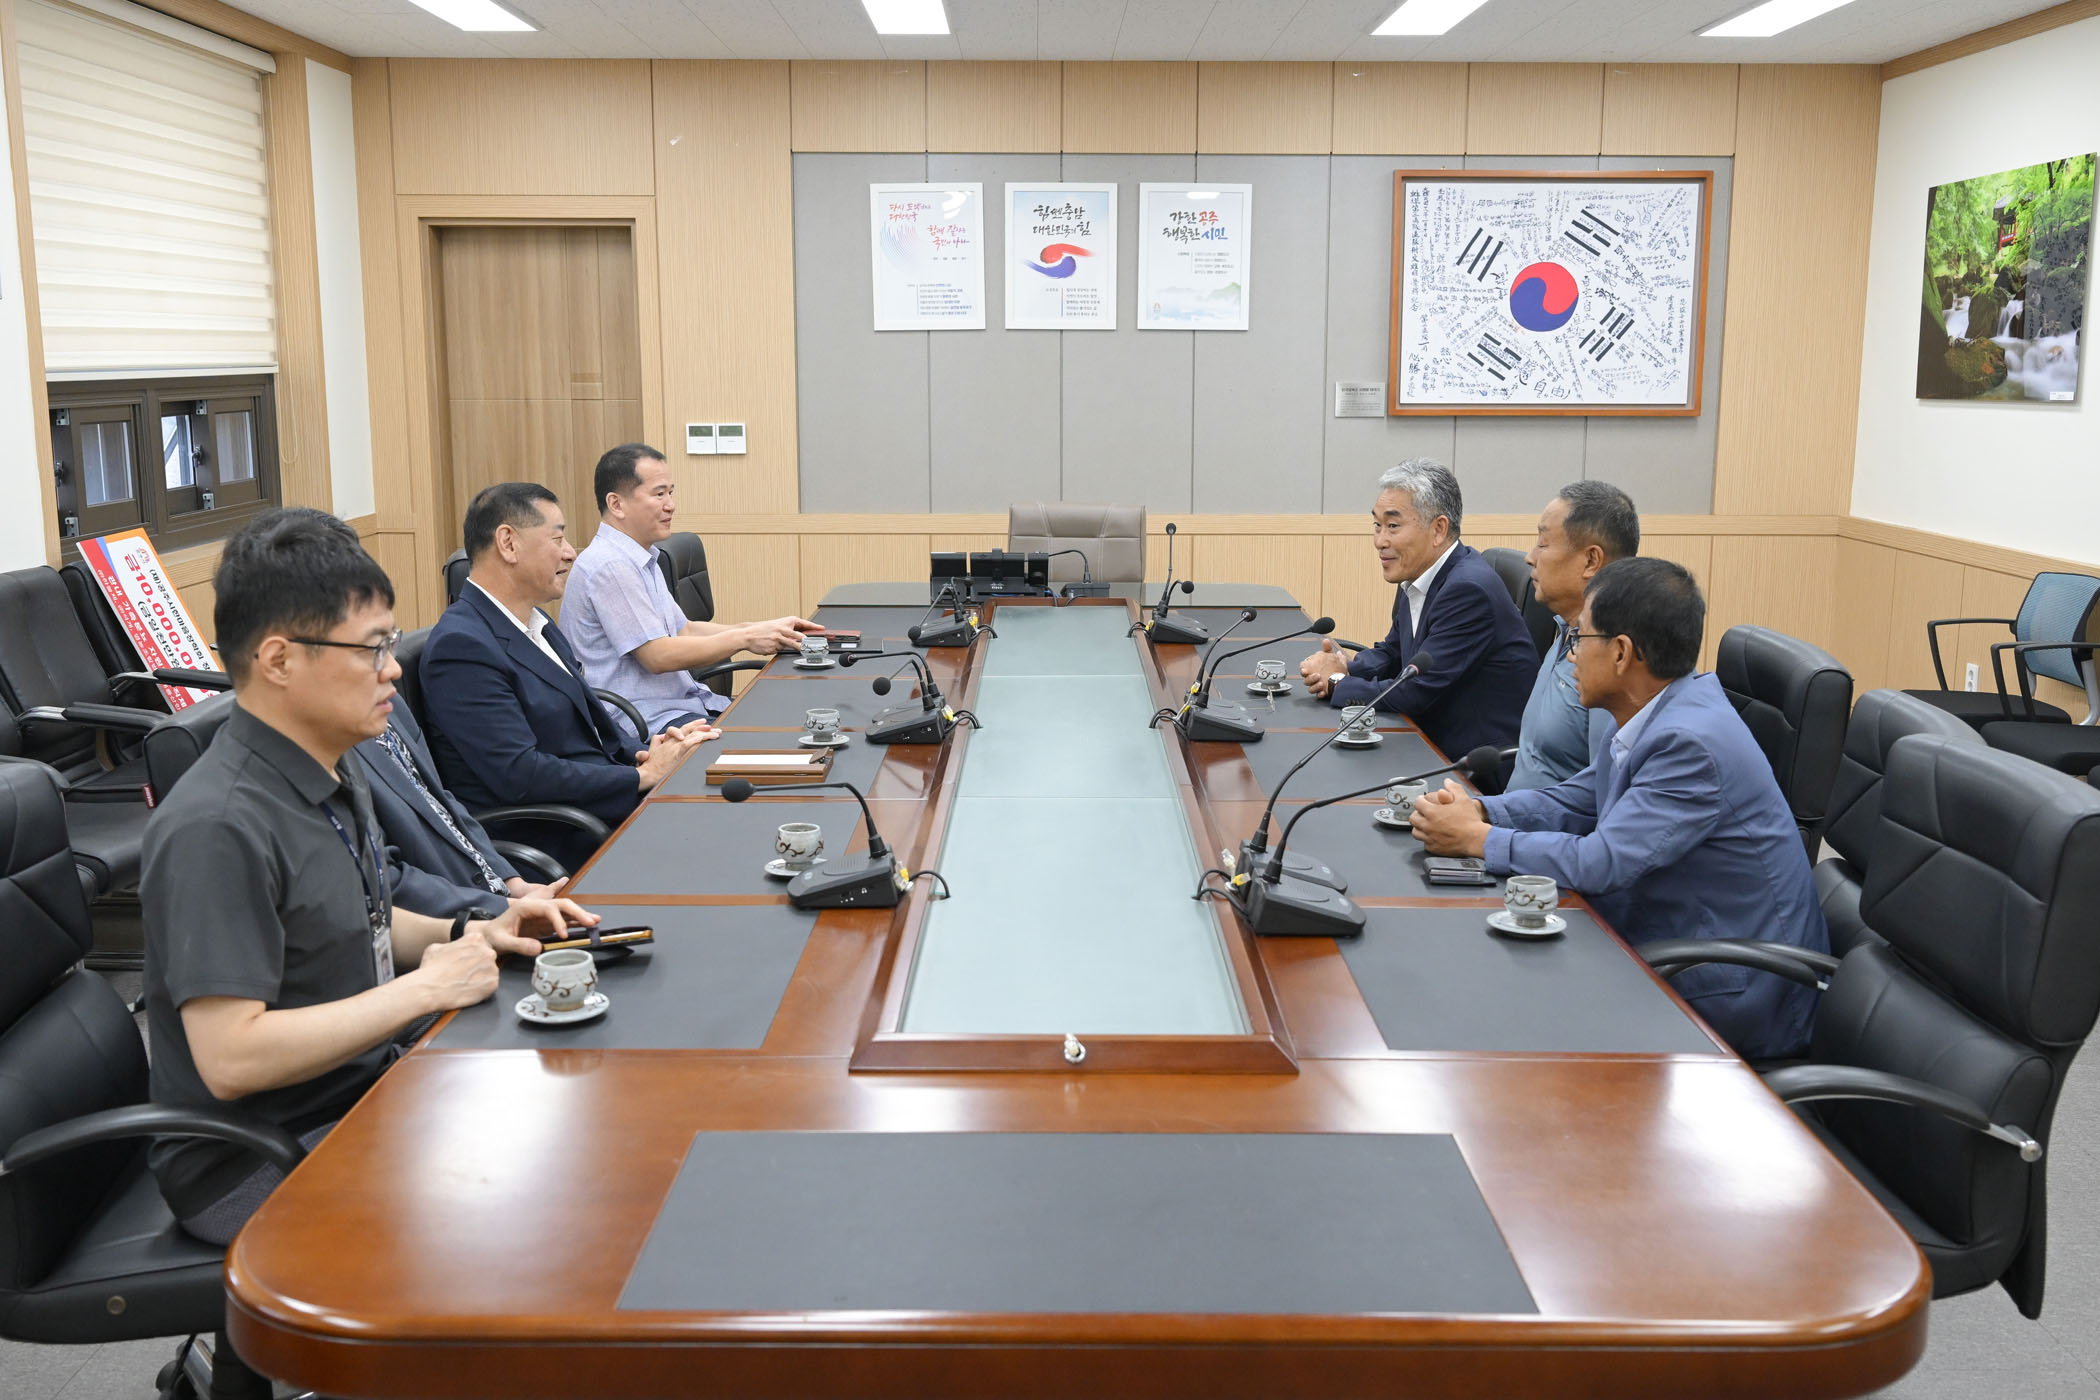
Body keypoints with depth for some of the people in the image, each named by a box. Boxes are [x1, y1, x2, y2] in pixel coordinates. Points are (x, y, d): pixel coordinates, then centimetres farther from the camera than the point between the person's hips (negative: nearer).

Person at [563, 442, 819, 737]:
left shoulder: (641, 558, 18)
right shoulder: (610, 566, -16)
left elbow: (684, 630, 20)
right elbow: (658, 655, -18)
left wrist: (766, 629, 8)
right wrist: (745, 638, -13)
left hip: (687, 702, 10)